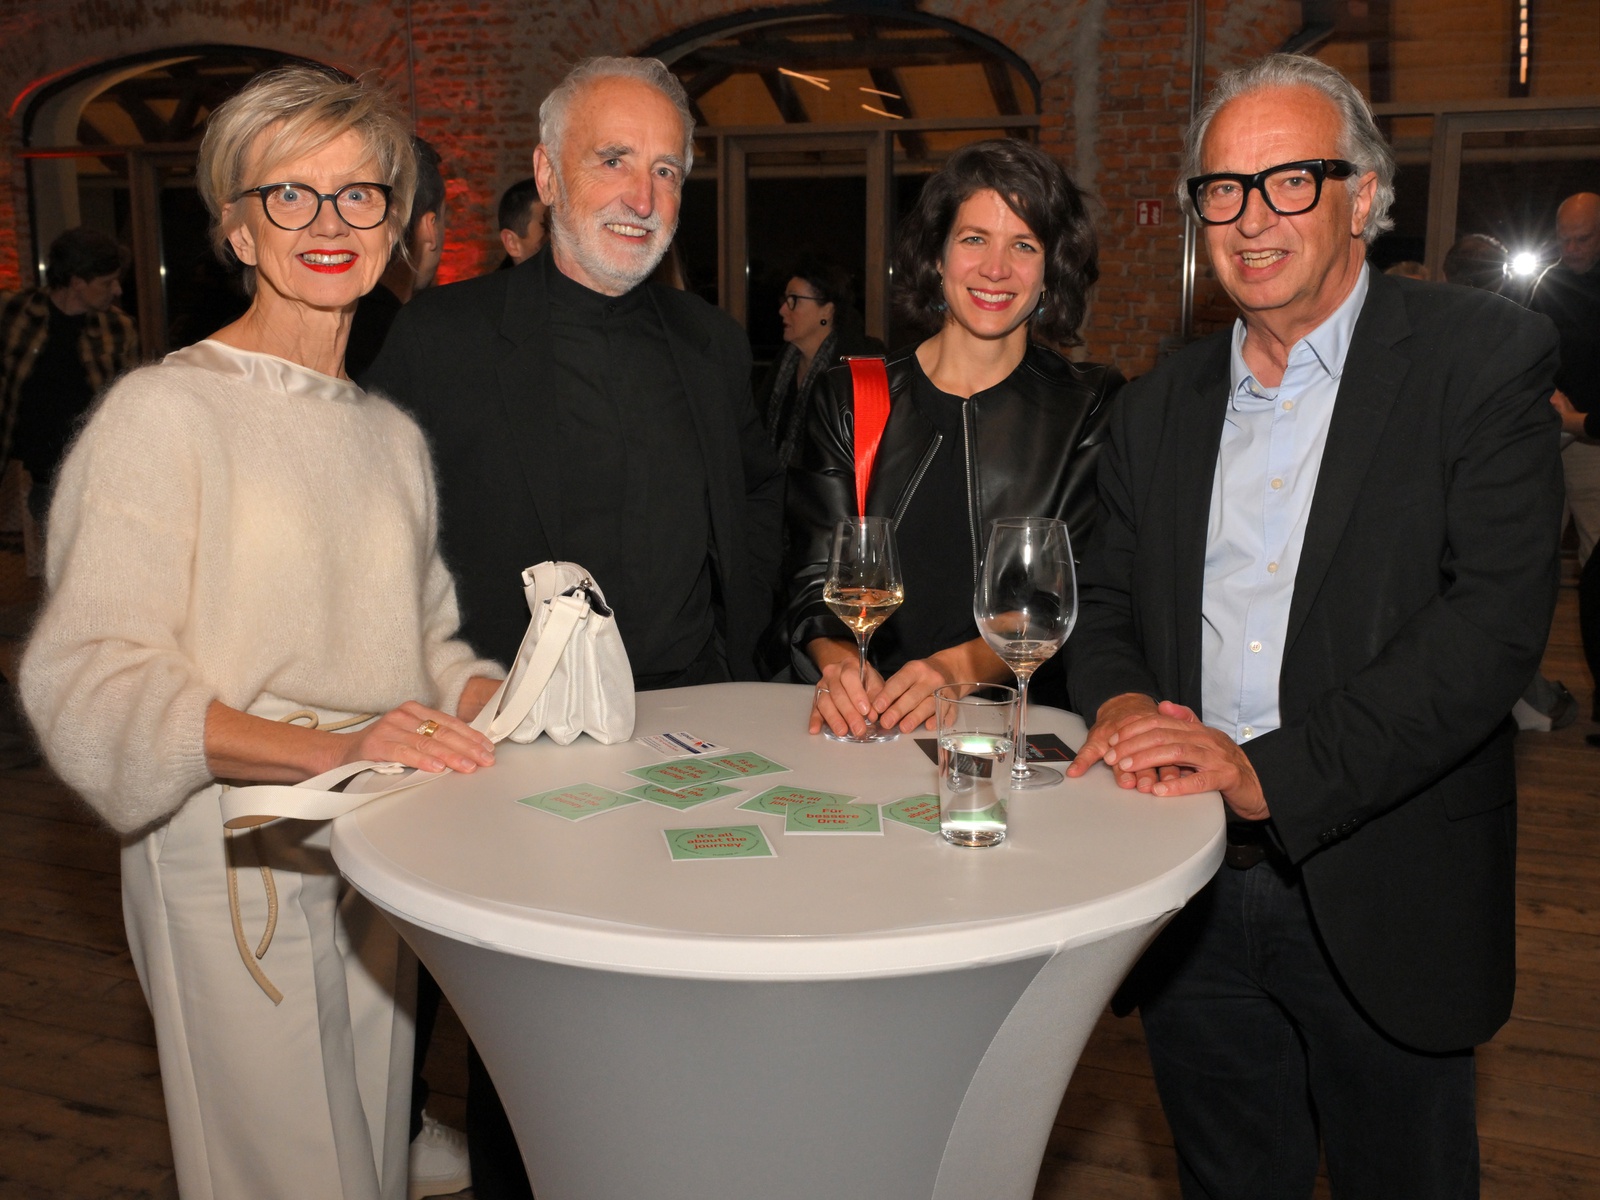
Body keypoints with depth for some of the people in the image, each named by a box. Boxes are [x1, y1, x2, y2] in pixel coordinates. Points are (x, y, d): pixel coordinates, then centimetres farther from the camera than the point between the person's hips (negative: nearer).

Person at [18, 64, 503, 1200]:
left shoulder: (394, 433, 12)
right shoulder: (164, 411, -10)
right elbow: (92, 682, -17)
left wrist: (501, 700, -5)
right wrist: (334, 747, -28)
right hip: (234, 864, -6)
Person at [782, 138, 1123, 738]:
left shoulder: (1092, 407, 8)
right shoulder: (846, 400, 11)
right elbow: (814, 579, 6)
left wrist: (963, 667, -18)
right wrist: (839, 662, -16)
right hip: (865, 729, 2)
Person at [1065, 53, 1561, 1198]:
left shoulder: (1484, 356, -6)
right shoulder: (1160, 404, 10)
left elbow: (1497, 616, -16)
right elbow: (1108, 605, 13)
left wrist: (1271, 773, -23)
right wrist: (1122, 702, -11)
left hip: (1384, 899, -3)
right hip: (1190, 898, 4)